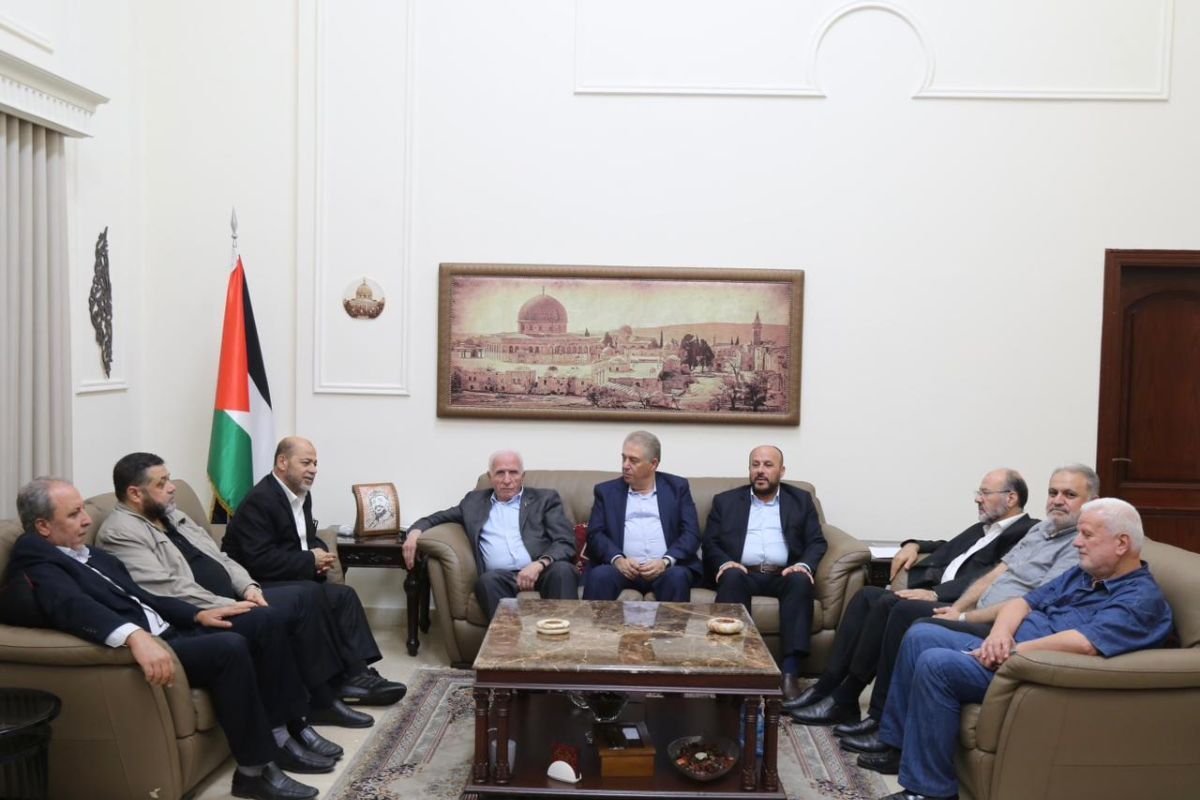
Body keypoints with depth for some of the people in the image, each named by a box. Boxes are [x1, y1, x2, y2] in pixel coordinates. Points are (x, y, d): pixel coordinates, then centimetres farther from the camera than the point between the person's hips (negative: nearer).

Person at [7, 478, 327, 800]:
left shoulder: (91, 554, 20)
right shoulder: (36, 564, -10)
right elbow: (73, 606, -30)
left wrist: (198, 614, 10)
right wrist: (135, 636, -47)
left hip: (168, 633, 10)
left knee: (263, 622, 0)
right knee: (229, 647, -30)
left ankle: (277, 738, 5)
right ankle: (254, 769, -17)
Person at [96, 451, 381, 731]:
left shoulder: (172, 515, 15)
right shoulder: (119, 533, -13)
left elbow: (219, 557, 16)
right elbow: (171, 591, -22)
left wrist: (248, 587, -2)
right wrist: (232, 608, -22)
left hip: (229, 599, 9)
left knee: (308, 592, -7)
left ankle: (337, 683, 1)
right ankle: (323, 699, -9)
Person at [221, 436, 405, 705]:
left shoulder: (301, 494, 9)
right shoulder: (259, 500, -18)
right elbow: (259, 562, -25)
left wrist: (320, 553, -6)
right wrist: (311, 561, -18)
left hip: (294, 578, 9)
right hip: (261, 585, -9)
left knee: (344, 595, -13)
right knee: (339, 598, -23)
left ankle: (357, 673, -15)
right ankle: (352, 676, -15)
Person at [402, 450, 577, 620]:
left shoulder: (545, 499, 17)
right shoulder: (475, 501, 26)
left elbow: (566, 542, 6)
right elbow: (436, 518, 30)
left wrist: (539, 564, -15)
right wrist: (416, 531, 5)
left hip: (542, 571, -1)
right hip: (502, 576, 1)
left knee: (562, 569, -35)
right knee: (488, 579, -33)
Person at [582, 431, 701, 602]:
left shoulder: (677, 487, 13)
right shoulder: (606, 491, 15)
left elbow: (691, 534, 4)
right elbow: (595, 535, 5)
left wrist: (666, 561, -14)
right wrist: (617, 559, -15)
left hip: (666, 568, 0)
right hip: (624, 567, 0)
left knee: (677, 577, -33)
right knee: (599, 575, -31)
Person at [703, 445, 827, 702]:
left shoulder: (801, 500, 18)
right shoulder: (726, 500, 17)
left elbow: (817, 543, 9)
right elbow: (710, 543, 9)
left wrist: (804, 565, -13)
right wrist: (724, 563, -13)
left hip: (783, 575, 1)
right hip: (742, 573, 0)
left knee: (801, 580, -32)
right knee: (732, 577, -34)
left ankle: (789, 673, -36)